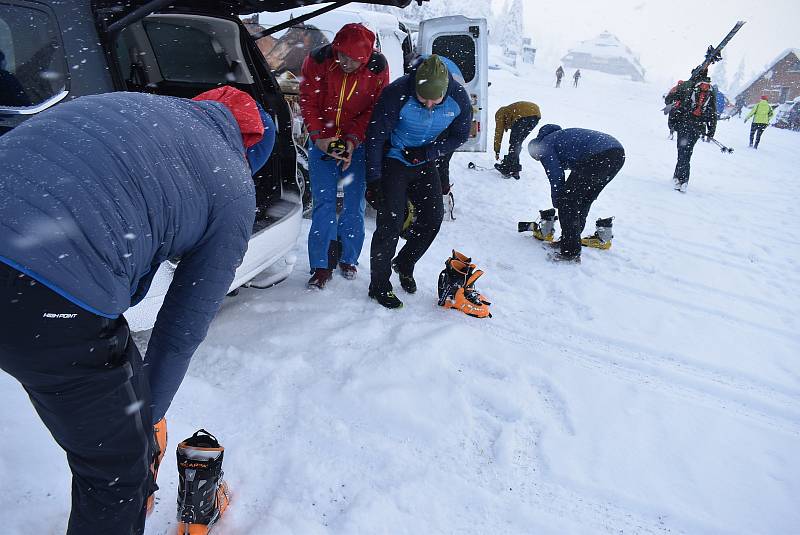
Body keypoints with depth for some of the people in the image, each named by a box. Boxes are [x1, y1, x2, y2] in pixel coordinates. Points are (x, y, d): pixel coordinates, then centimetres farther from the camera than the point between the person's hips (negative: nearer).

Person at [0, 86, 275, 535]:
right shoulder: (234, 191, 5)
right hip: (49, 307, -8)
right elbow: (185, 327, 9)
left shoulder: (124, 101, 22)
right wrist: (152, 413, 26)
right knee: (119, 468, 15)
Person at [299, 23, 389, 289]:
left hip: (357, 143, 1)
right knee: (323, 203, -5)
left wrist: (353, 139, -17)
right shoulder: (318, 60, -13)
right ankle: (321, 266, 2)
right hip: (322, 141, 0)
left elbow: (375, 109, -6)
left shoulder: (377, 67, -13)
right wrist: (318, 136, -16)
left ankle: (348, 259, 20)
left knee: (355, 204, 2)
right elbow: (308, 102, -5)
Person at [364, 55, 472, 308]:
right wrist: (373, 180, -20)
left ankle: (404, 264, 30)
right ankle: (379, 285, 4)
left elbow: (459, 136, -1)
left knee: (433, 218, 5)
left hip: (425, 164, 5)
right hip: (393, 161, -4)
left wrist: (426, 153, -16)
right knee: (390, 223, -11)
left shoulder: (459, 98, -16)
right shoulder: (397, 93, -27)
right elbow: (376, 136, -20)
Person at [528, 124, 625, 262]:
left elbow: (556, 178, 3)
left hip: (597, 156, -9)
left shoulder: (545, 145, 12)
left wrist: (557, 204, 17)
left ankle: (571, 252, 3)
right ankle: (570, 242, 32)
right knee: (584, 201, 23)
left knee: (566, 202, 2)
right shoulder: (559, 136, 38)